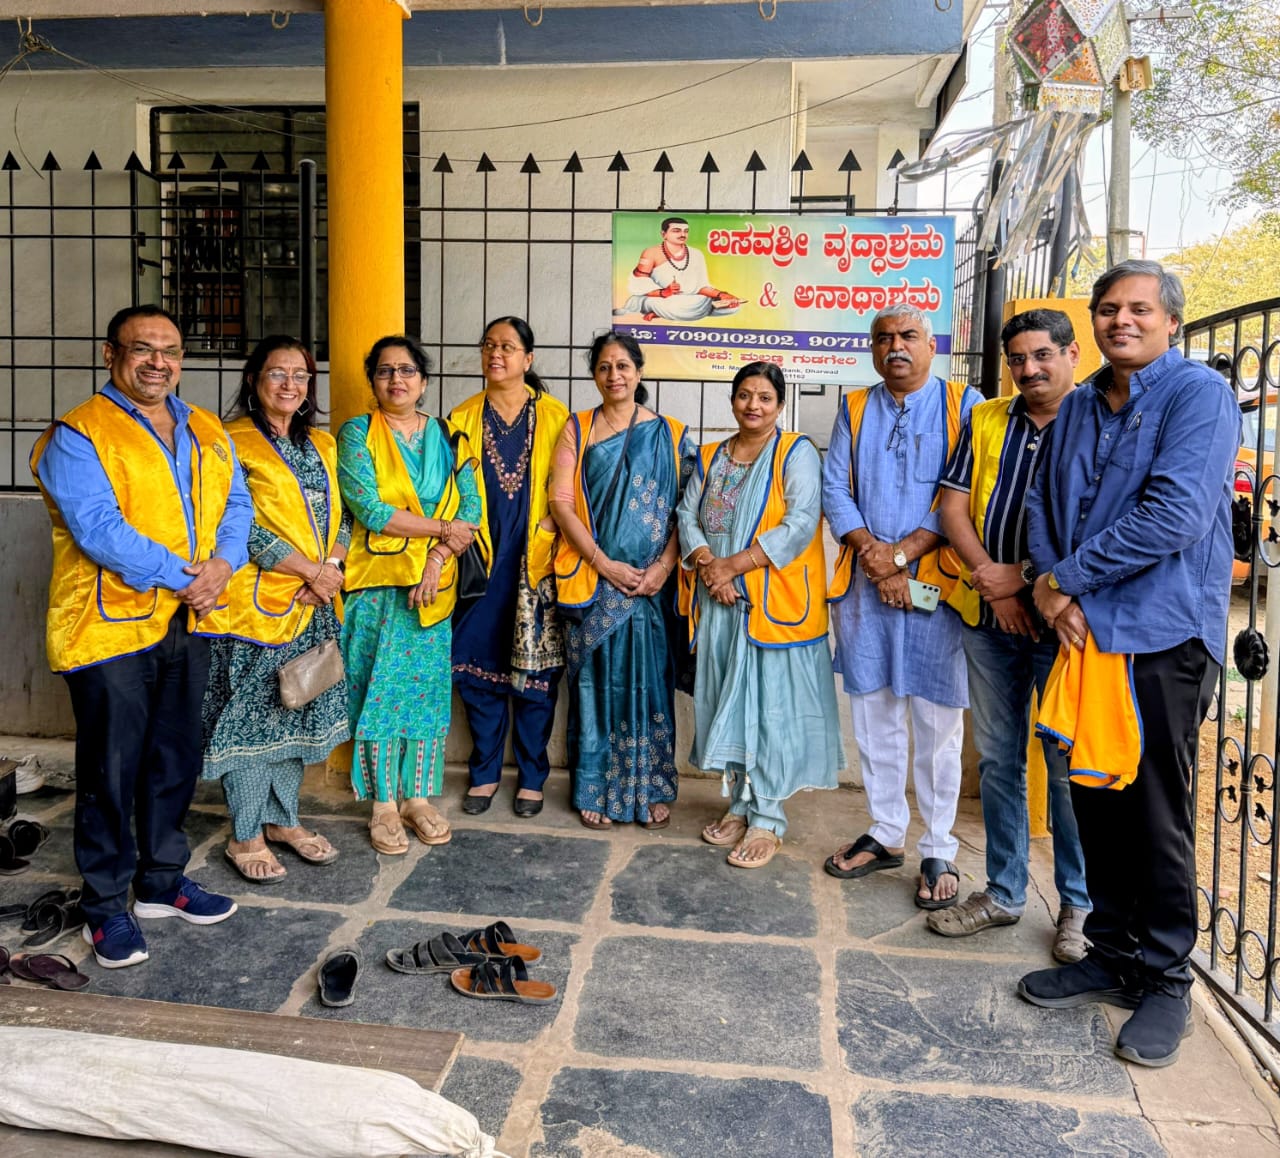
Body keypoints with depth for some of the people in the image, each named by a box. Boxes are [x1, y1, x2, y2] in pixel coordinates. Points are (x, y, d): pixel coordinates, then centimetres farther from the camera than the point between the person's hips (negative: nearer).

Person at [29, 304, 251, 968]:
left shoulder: (207, 433, 13)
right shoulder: (76, 436, -8)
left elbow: (236, 502, 9)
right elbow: (99, 528, -19)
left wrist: (222, 564, -11)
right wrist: (181, 577, -19)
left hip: (188, 624, 6)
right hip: (109, 626, -6)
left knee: (176, 759, 15)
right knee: (110, 769, 4)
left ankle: (162, 881, 32)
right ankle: (106, 905, 19)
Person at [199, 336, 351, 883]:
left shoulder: (322, 445, 13)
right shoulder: (234, 443, -7)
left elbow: (343, 516, 10)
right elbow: (245, 528, -15)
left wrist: (331, 567, -8)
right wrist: (312, 571, -15)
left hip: (314, 605, 6)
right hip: (256, 602, -6)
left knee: (301, 710, 12)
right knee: (252, 713, 1)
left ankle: (283, 818, 28)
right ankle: (246, 835, 15)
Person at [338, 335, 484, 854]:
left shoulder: (447, 437, 8)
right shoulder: (357, 434, -2)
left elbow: (472, 510, 1)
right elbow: (370, 510, -15)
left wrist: (437, 559, -13)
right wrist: (442, 528, -13)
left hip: (434, 584, 3)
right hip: (377, 583, -3)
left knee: (428, 687, 7)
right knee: (380, 689, 1)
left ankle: (419, 796, 20)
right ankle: (383, 805, 13)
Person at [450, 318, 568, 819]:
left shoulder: (554, 416, 3)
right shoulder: (463, 417, 10)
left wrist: (550, 526, -13)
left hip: (536, 562, -2)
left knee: (534, 669, 3)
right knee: (479, 667, 5)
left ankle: (531, 776, 17)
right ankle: (485, 772, 21)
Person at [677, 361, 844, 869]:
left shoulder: (797, 453, -3)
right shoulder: (710, 458, 15)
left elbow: (801, 526, -14)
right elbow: (688, 517, 7)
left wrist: (731, 565, -15)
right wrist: (708, 566, -13)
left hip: (774, 603, -5)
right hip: (720, 604, 6)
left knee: (771, 707, -3)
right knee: (728, 702, 11)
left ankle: (768, 820, 6)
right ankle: (740, 804, 24)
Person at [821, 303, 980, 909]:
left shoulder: (963, 405, 1)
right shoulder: (854, 408, 13)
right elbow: (834, 488, 4)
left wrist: (903, 552, -14)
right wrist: (872, 555, -9)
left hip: (934, 583, -4)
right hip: (863, 583, 4)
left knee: (936, 722, 0)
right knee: (872, 714, 11)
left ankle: (938, 852, 13)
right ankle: (885, 834, 25)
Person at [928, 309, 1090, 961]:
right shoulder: (984, 422, 10)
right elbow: (953, 507, 5)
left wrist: (1025, 577, -15)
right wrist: (991, 580, -8)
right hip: (988, 617, 5)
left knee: (1067, 766, 3)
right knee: (998, 760, 13)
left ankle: (1079, 905, 20)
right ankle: (1003, 893, 26)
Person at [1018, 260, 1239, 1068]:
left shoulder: (1200, 395, -8)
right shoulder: (1079, 406, 13)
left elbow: (1174, 517, -20)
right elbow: (1043, 503, 13)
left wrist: (1067, 576, -13)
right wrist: (1054, 590, -4)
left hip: (1163, 638, -6)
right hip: (1084, 632, 6)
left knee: (1156, 814, 3)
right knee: (1096, 801, 13)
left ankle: (1165, 979, 20)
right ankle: (1113, 954, 29)